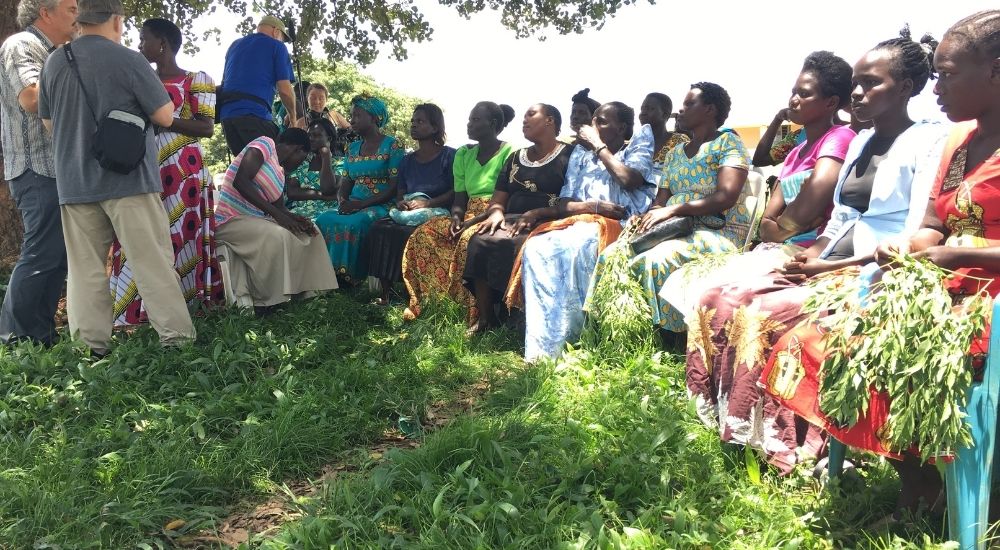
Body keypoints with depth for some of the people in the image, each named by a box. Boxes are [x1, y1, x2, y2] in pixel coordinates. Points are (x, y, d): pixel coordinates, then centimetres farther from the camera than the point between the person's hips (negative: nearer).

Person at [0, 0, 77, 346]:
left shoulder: (50, 53, 23)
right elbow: (31, 98, -22)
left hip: (56, 170, 10)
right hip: (38, 171, -10)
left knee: (57, 255, 10)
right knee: (40, 256, -10)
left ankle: (40, 336, 16)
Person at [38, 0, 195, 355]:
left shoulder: (54, 64, 8)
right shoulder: (129, 60, -8)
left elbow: (48, 122, 18)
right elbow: (165, 117, -7)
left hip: (74, 183, 5)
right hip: (128, 179, -5)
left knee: (85, 268, 8)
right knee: (153, 262, -1)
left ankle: (90, 346, 9)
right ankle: (177, 337, 0)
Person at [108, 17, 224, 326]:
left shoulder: (196, 80, 0)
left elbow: (206, 127, -8)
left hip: (182, 172, -5)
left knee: (181, 238, -5)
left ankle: (184, 306, 1)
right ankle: (141, 310, 6)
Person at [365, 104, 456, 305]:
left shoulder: (449, 156, 5)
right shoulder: (407, 160, 22)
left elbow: (456, 192, -5)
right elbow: (400, 194, 18)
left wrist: (427, 203, -17)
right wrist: (401, 203, -6)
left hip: (437, 213, -5)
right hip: (407, 214, 5)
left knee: (409, 233, -36)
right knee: (380, 229, -25)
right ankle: (385, 293, -26)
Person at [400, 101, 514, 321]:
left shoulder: (509, 153, -6)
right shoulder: (464, 154, 14)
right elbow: (459, 198, 13)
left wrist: (472, 221, -20)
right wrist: (456, 217, -10)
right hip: (468, 218, 6)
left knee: (468, 239, -37)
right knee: (423, 234, -17)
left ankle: (476, 312, -29)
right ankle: (425, 302, -18)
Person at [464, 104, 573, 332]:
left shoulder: (569, 155, 6)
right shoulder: (516, 158, 24)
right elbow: (497, 199, 20)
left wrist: (536, 213, -18)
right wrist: (496, 212, -5)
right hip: (512, 220, 5)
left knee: (507, 245, -35)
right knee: (479, 242, -26)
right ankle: (484, 319, -22)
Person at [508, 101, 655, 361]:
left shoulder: (638, 144, 13)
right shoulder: (581, 152, 25)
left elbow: (630, 180, -10)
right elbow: (563, 203, 15)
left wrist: (599, 146, 1)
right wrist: (594, 206, -5)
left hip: (617, 226, -4)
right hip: (577, 222, 5)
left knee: (574, 248, -37)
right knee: (537, 248, -29)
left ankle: (567, 341, -33)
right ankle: (541, 347, -34)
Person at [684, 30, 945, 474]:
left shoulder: (928, 143, -6)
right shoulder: (859, 142, 19)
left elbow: (916, 242, -14)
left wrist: (832, 268, -19)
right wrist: (809, 256, -1)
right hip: (828, 268, 8)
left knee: (768, 316, -31)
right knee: (721, 302, -11)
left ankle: (782, 450, -19)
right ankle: (729, 428, -7)